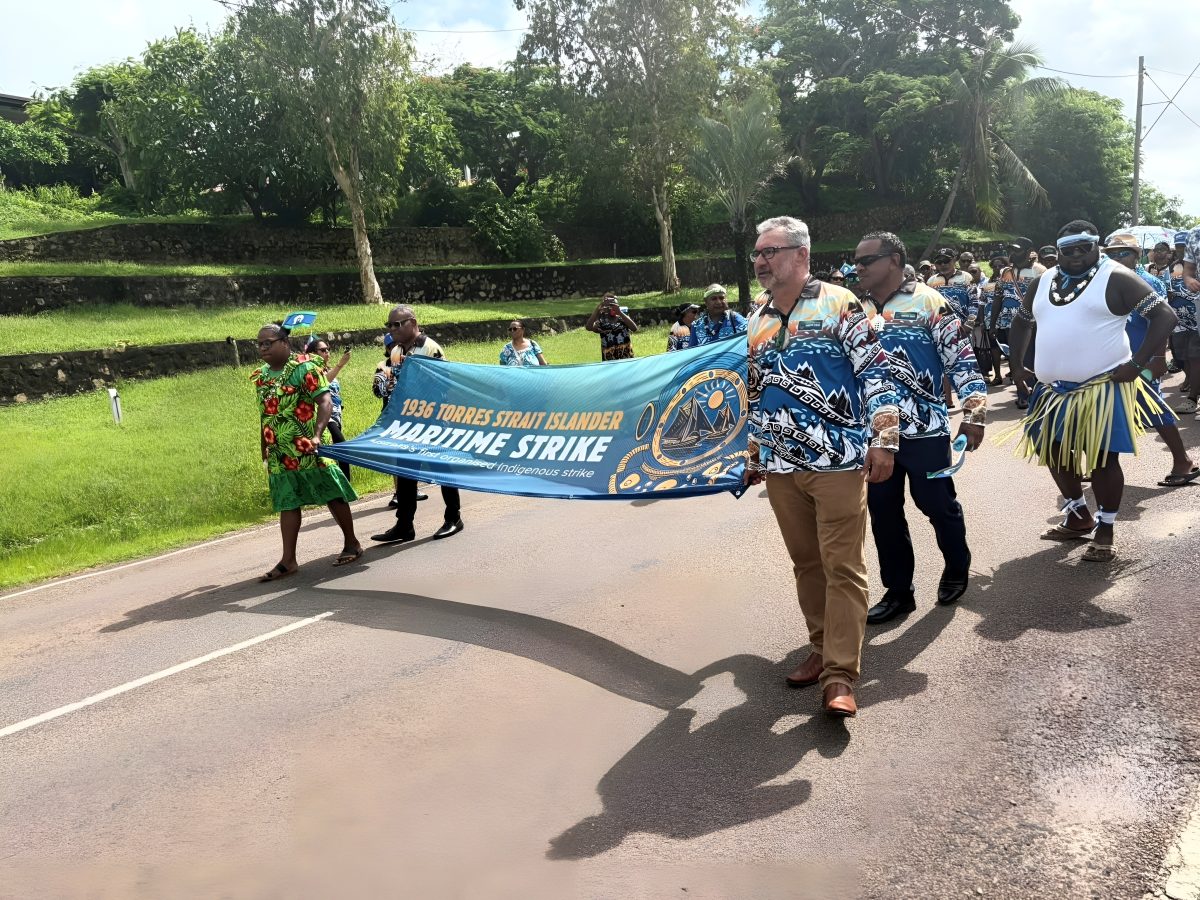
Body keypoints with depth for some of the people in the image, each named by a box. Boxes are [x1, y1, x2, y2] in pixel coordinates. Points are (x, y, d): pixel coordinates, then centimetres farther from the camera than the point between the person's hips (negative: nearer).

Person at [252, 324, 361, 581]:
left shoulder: (304, 367, -10)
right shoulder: (260, 376, 11)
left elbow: (325, 401, -18)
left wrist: (317, 436, -29)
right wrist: (264, 450, 20)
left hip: (308, 450, -6)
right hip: (280, 455, 6)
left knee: (333, 496, 3)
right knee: (286, 504, 7)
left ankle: (351, 544, 18)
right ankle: (288, 560, 10)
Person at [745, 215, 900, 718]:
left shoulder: (838, 304, -3)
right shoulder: (757, 323, 15)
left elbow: (874, 371, -7)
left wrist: (883, 438, -14)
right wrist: (754, 455, 23)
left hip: (837, 462, -6)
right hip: (780, 468, 6)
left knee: (842, 567, -4)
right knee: (805, 563, 13)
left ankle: (839, 677, -1)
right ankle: (824, 648, 27)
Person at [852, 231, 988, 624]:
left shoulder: (929, 303, -7)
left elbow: (961, 359, -10)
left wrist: (974, 412, -18)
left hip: (923, 430, -5)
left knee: (938, 504, 8)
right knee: (882, 510, 9)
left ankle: (956, 569, 34)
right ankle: (898, 590, 22)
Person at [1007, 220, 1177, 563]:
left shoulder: (1116, 279, -7)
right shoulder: (1042, 283, 11)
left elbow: (1165, 316, -9)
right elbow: (1022, 321, 27)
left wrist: (1137, 363, -16)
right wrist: (1017, 364, 17)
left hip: (1103, 387, -6)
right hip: (1054, 389, 7)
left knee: (1102, 458, -3)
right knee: (1052, 449, 14)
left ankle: (1105, 531, 13)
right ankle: (1079, 517, 33)